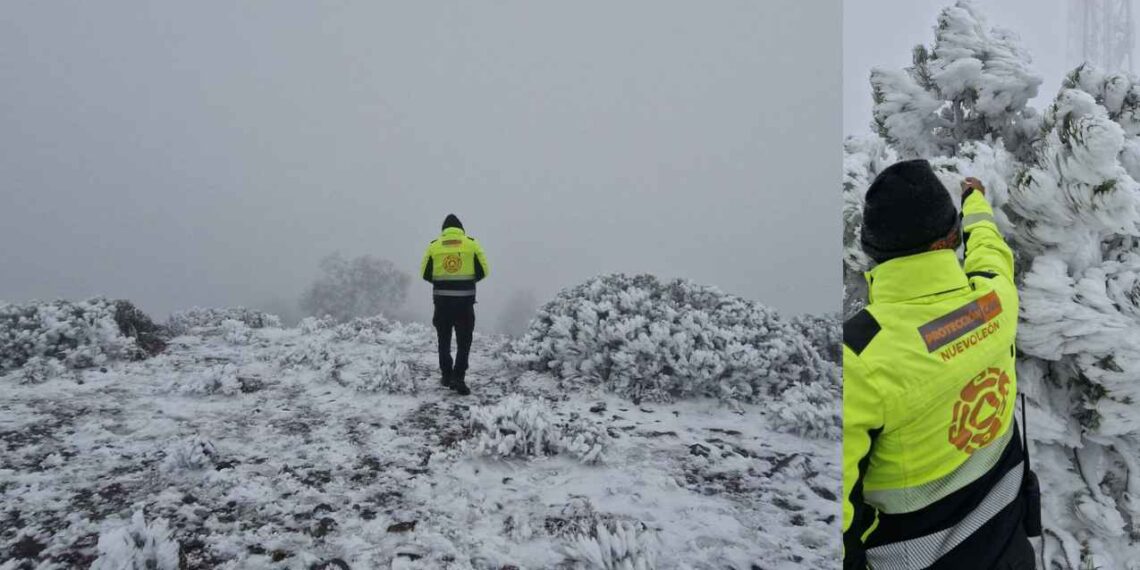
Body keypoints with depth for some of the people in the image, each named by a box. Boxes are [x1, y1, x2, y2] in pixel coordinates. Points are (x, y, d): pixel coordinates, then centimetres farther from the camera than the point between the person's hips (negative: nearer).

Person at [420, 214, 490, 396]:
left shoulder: (434, 245, 3)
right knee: (464, 341, 4)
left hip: (441, 299, 1)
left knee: (444, 339, 16)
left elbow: (425, 273, 4)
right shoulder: (471, 243, 1)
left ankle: (446, 375, 22)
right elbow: (483, 270, 1)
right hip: (465, 299, -1)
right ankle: (458, 377, -7)